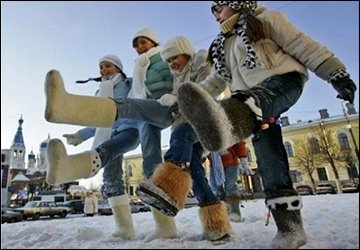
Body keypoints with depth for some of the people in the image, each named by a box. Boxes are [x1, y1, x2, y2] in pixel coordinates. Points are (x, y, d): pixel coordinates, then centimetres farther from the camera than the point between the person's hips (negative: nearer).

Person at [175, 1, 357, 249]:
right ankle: (290, 225, -10)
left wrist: (337, 74, -6)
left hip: (284, 79, -4)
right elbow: (215, 81, 25)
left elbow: (303, 46, 4)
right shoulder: (224, 47, 30)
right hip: (255, 100, 5)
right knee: (267, 150, -12)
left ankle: (225, 122, -74)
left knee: (257, 99, -39)